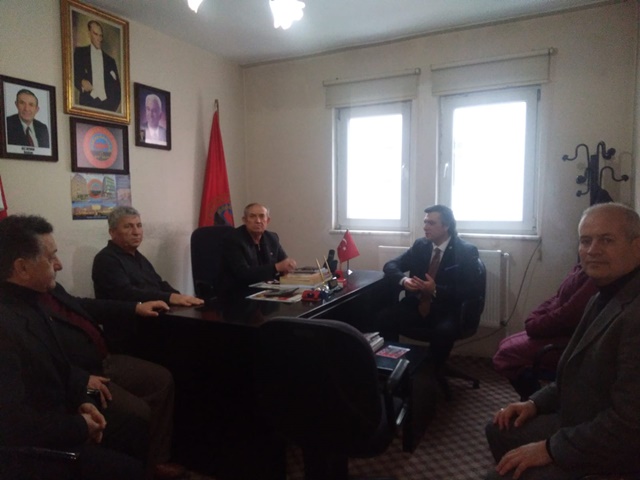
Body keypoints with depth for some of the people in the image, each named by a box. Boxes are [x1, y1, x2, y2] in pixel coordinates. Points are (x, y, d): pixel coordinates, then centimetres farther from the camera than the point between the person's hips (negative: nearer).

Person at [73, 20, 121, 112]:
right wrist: (81, 82, -14)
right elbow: (74, 74, 8)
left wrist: (113, 106, -2)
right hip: (87, 103, -1)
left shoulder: (110, 60, 20)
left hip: (107, 105, 1)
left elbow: (117, 87, 14)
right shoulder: (80, 52, 16)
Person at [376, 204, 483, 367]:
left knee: (444, 331, -36)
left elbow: (475, 289, -14)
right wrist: (403, 280, -15)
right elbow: (390, 265, 9)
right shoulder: (420, 245, 8)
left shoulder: (466, 251, -6)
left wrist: (436, 290, -24)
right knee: (384, 318, -22)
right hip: (416, 305, 4)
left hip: (445, 310, -3)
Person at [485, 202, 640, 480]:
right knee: (499, 431, 17)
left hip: (611, 457, -9)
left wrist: (551, 449, -20)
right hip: (581, 423, 10)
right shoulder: (608, 296, 6)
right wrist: (536, 403, 4)